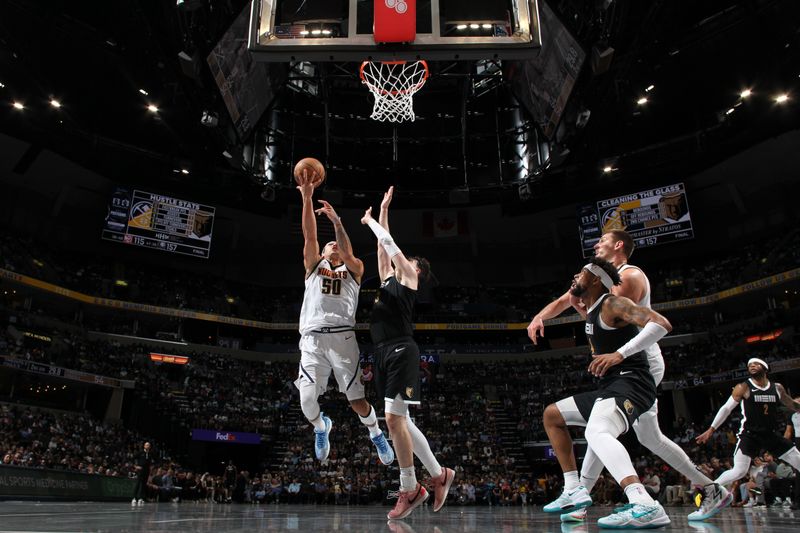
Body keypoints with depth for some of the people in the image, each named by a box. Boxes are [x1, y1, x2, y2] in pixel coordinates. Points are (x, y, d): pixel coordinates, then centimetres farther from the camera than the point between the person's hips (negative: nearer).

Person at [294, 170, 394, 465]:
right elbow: (309, 236, 7)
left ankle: (376, 433, 25)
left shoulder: (353, 270, 18)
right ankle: (321, 427, 28)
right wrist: (307, 198, -2)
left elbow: (348, 253, -4)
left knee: (357, 399, -5)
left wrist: (336, 220, -13)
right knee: (307, 402, -7)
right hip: (312, 338, 1)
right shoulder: (313, 266, 21)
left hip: (342, 336, -1)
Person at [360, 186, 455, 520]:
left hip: (401, 351, -9)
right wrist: (383, 210, 32)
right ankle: (439, 474, 17)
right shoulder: (389, 278, 24)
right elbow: (383, 246, 27)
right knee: (400, 420, 7)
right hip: (385, 353, 9)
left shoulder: (409, 277, 5)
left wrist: (369, 220, 15)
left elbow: (389, 242, 0)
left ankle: (410, 489, -2)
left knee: (394, 418, -13)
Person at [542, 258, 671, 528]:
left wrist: (620, 354, -27)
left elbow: (661, 324, -23)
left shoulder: (612, 304, -10)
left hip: (630, 383, -10)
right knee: (552, 414, 17)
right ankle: (575, 490, 14)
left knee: (596, 432, -37)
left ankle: (645, 506, -50)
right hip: (610, 386, 10)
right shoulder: (591, 312, 18)